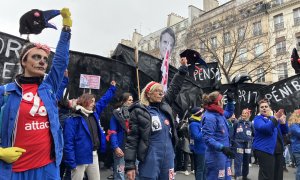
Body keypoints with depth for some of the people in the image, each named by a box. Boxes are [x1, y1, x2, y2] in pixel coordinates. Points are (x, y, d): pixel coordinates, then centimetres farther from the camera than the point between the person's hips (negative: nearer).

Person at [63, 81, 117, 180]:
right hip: (80, 158, -7)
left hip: (94, 156, 7)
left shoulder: (94, 114, 8)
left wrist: (112, 88, 23)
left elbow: (104, 100, 20)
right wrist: (71, 162, -21)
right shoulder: (73, 120, -15)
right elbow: (68, 142, -18)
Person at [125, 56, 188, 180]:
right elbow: (132, 140, -9)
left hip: (168, 159, 6)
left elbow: (174, 88, 17)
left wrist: (183, 68, 15)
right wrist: (129, 165, -12)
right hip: (150, 161, -6)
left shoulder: (164, 106, 7)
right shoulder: (138, 111, -8)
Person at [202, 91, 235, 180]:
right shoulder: (209, 117, -20)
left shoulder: (220, 114, 9)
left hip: (224, 155, 10)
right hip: (215, 156, -10)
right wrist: (222, 148, -33)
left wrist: (230, 101, 19)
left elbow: (229, 113, 33)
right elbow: (207, 138, -25)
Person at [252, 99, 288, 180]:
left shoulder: (274, 118, 16)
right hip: (265, 150, -7)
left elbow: (284, 131, 15)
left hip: (278, 150, 8)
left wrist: (283, 123, -5)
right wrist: (275, 119, -35)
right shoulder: (258, 118, -5)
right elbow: (265, 128, -25)